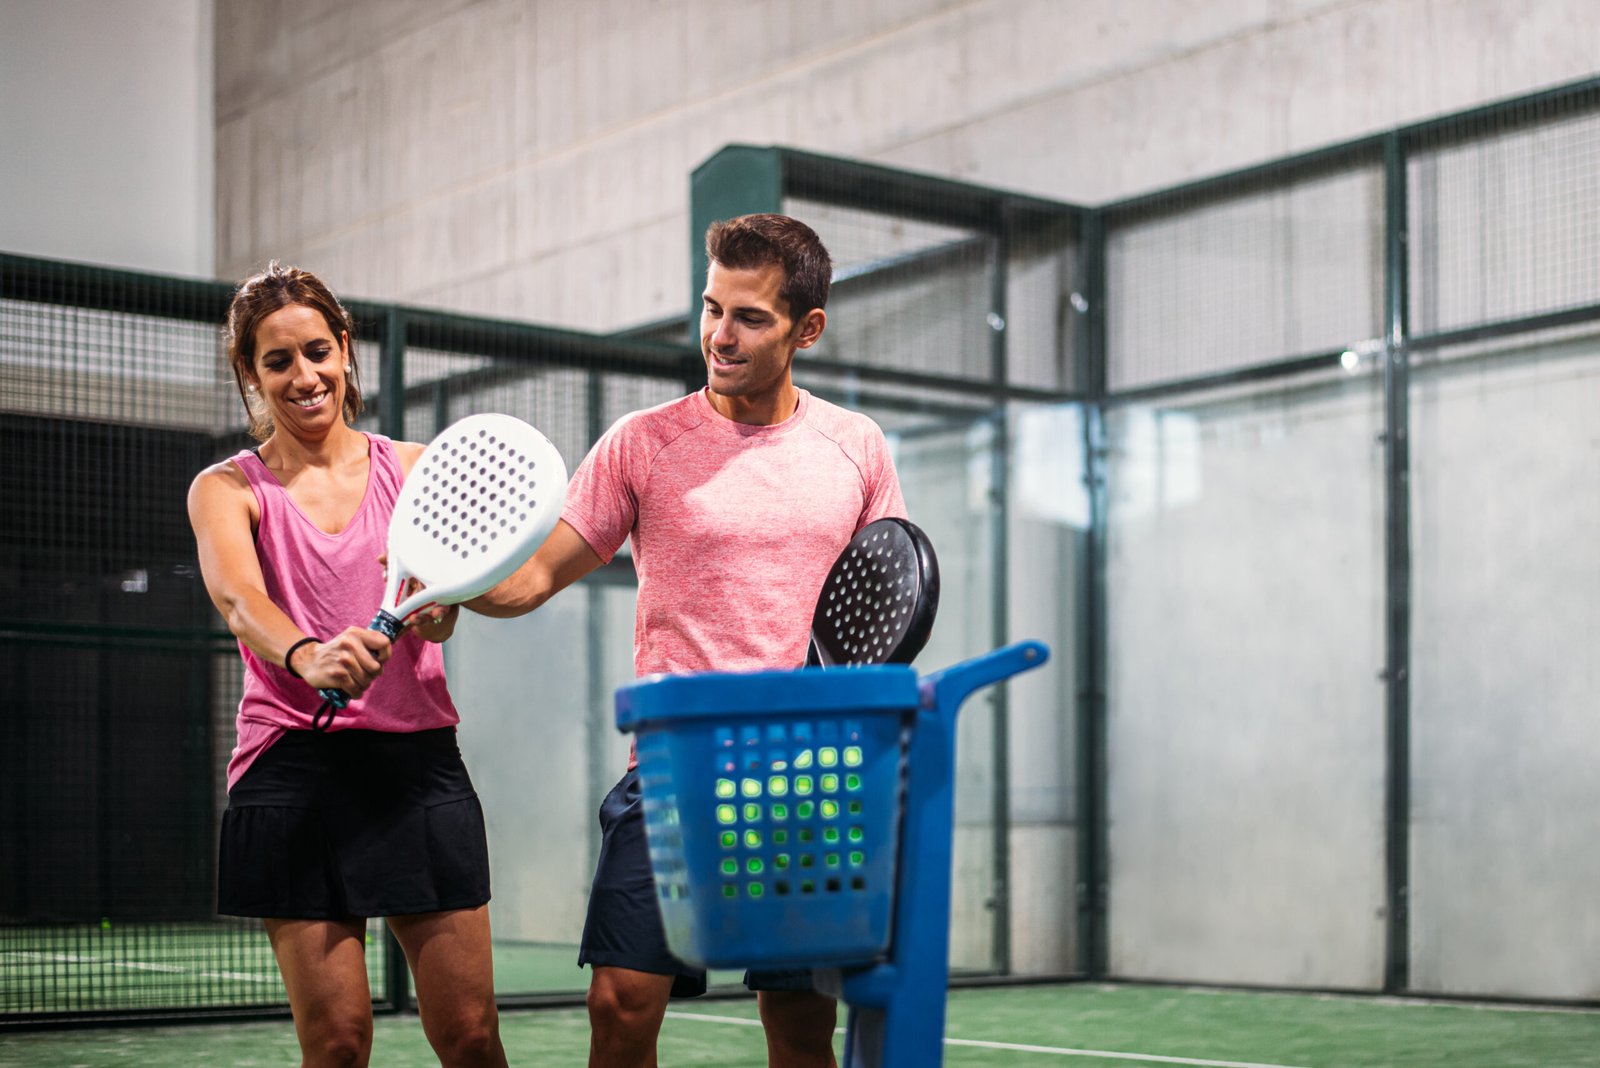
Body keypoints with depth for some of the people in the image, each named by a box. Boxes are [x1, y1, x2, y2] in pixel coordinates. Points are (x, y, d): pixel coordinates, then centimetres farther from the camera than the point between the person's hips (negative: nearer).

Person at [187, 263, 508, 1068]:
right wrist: (309, 657, -39)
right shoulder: (227, 489, 5)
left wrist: (433, 601, -29)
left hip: (418, 760, 2)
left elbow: (435, 614, -4)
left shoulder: (410, 469, 11)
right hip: (294, 768, -1)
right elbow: (237, 597, -17)